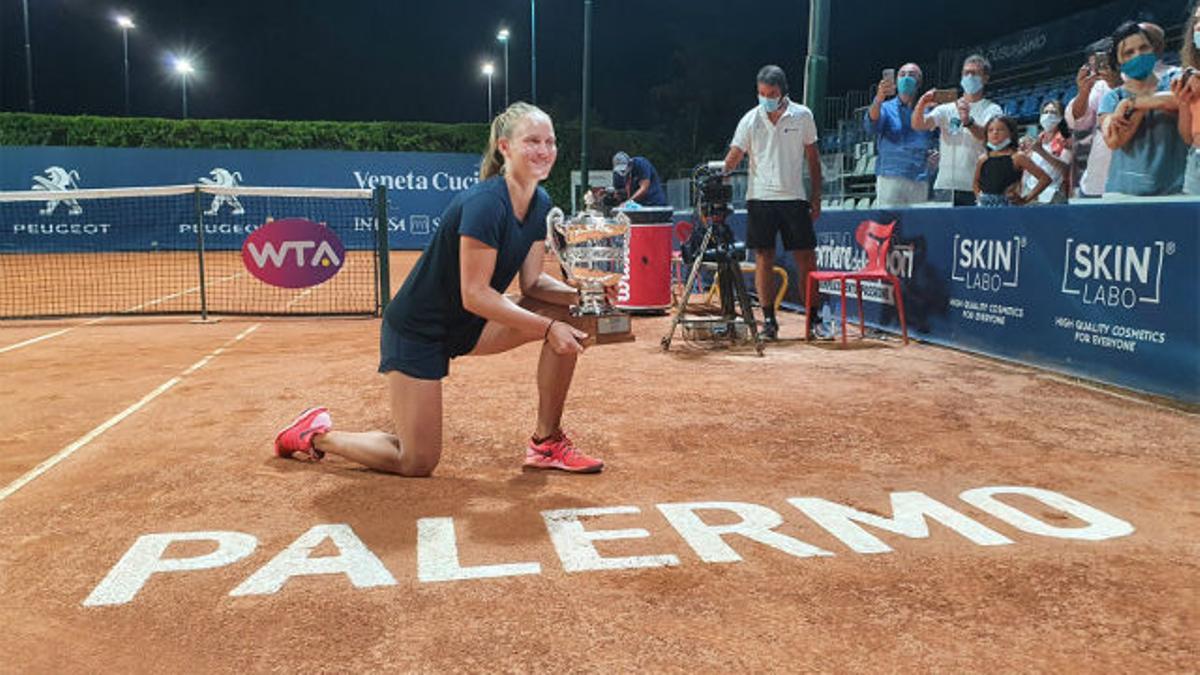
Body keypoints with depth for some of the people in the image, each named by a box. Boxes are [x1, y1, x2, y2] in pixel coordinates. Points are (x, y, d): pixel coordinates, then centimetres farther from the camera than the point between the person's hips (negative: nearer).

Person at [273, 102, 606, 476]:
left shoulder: (540, 204, -1)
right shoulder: (484, 203, -27)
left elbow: (532, 281, 1)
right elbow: (475, 294, -28)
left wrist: (581, 294, -17)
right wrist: (547, 328, -31)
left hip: (467, 327, 8)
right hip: (417, 328, -8)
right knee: (417, 463, -4)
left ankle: (546, 442, 1)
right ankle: (317, 435, 21)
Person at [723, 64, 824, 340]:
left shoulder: (803, 116, 4)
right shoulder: (750, 120, 2)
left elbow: (813, 158, 10)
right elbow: (734, 156, -3)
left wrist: (816, 196, 6)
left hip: (795, 198, 0)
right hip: (760, 197, 0)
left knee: (806, 260, 0)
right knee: (763, 259, 0)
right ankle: (769, 320, 9)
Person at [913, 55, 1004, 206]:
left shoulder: (992, 110, 6)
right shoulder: (947, 109, 15)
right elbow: (917, 125, 1)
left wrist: (968, 121, -36)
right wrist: (921, 104, -21)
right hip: (944, 185, 3)